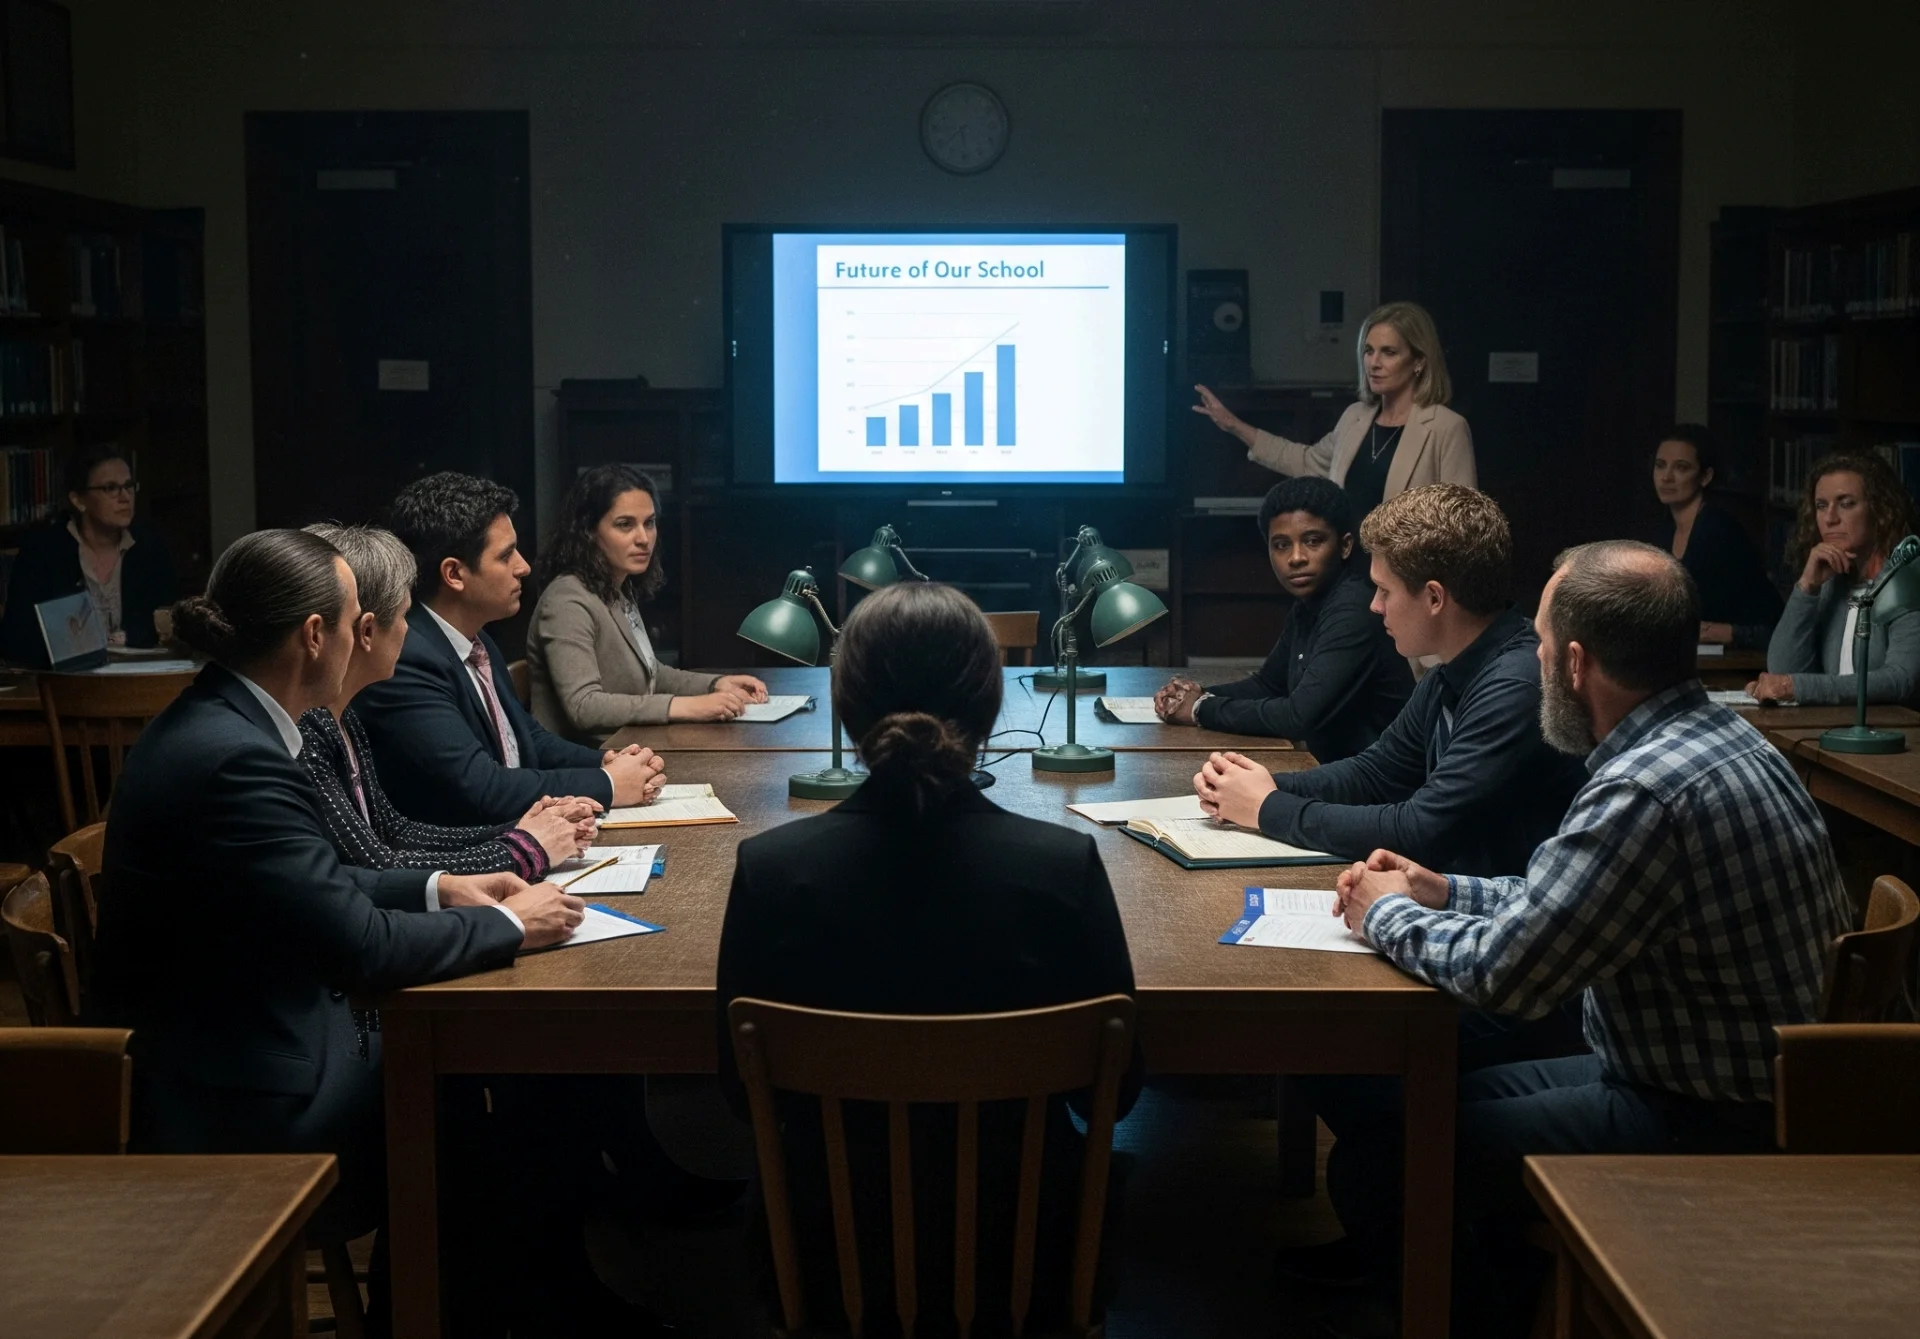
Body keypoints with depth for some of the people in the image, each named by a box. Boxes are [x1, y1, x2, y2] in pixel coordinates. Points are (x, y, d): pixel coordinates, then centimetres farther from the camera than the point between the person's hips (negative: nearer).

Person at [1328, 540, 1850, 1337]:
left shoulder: (1648, 791, -27)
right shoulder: (1713, 739, 5)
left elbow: (1502, 972, -23)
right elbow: (1575, 902, 17)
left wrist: (1389, 918, -6)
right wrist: (1442, 892, 10)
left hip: (1711, 1128, -10)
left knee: (1385, 1159, -8)